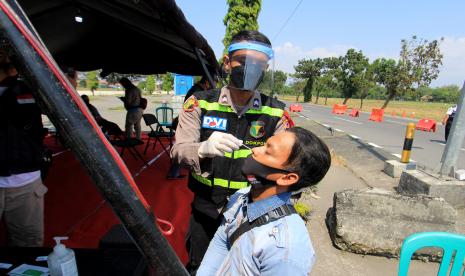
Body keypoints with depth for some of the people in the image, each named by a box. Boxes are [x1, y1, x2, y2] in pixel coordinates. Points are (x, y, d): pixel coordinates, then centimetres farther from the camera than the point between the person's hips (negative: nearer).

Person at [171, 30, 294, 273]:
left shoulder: (276, 112, -8)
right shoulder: (200, 103, -10)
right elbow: (178, 151, -14)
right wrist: (203, 149, -37)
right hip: (204, 209, 0)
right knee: (197, 268, 22)